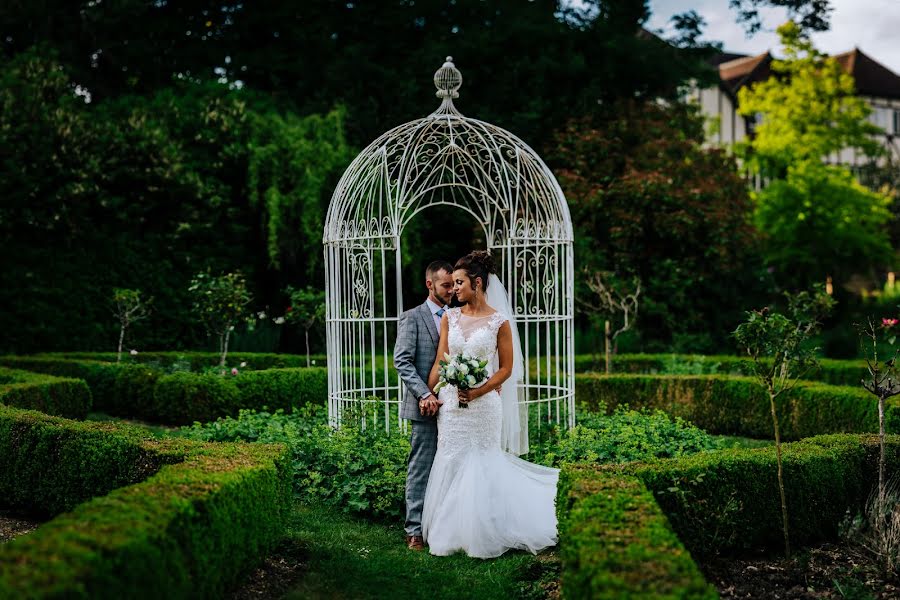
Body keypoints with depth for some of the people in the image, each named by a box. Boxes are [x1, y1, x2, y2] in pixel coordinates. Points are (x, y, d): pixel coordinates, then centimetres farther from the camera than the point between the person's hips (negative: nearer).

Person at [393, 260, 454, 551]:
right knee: (421, 469, -2)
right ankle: (415, 530, 4)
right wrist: (424, 395, -18)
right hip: (426, 407, -5)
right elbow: (402, 361, -9)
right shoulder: (412, 318, -1)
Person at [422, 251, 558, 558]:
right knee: (451, 465, 6)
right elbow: (440, 361, 6)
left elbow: (506, 368, -3)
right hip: (451, 403, 3)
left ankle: (483, 536, 18)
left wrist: (477, 392, -13)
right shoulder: (449, 317, 6)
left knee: (482, 465, 4)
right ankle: (453, 534, 19)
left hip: (484, 404, -3)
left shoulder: (499, 320, -5)